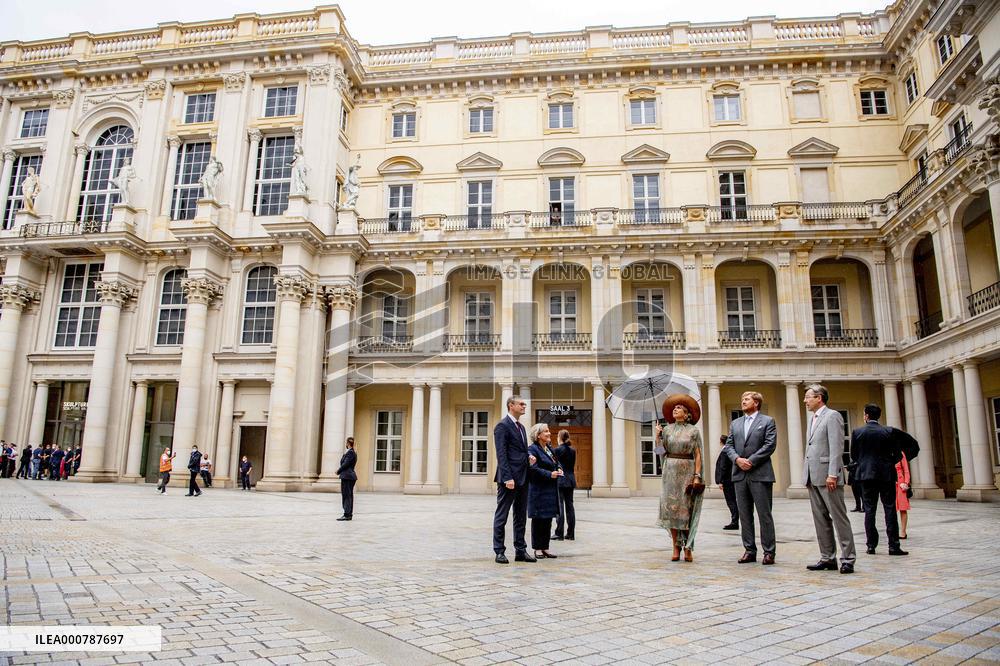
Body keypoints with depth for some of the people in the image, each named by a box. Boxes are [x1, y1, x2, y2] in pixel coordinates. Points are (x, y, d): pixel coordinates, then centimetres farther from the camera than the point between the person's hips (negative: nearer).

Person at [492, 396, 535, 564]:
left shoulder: (521, 427, 18)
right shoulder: (502, 426, -10)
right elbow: (501, 454, -16)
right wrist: (507, 478, -21)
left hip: (522, 478, 9)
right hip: (509, 478, -9)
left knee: (521, 517, 12)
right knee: (501, 516, 0)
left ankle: (520, 551, 19)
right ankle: (499, 552, 7)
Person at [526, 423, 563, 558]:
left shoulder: (550, 449, 15)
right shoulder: (532, 449, -12)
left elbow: (556, 464, 22)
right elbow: (533, 469, -20)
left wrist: (559, 470, 0)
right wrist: (550, 474, -21)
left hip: (550, 490, 8)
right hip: (539, 490, -8)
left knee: (548, 520, 11)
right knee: (538, 519, 0)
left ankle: (545, 548, 19)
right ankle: (537, 549, 9)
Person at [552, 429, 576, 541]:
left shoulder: (557, 450, -10)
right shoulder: (573, 451, 7)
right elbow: (573, 466, 13)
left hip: (560, 481, -6)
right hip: (570, 481, 6)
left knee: (559, 506, -3)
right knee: (569, 506, 9)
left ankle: (559, 533, -2)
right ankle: (571, 533, 12)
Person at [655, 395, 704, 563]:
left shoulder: (693, 431, 3)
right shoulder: (667, 429, 9)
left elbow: (698, 455, -1)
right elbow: (660, 450, 5)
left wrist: (697, 476, -9)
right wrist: (657, 436, -10)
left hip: (687, 472, -2)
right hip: (670, 471, 2)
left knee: (686, 509, -3)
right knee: (671, 508, 0)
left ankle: (688, 548, 3)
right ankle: (676, 547, 7)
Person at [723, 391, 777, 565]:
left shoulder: (767, 421, 3)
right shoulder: (735, 423, 17)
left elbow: (770, 445, -7)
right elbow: (728, 445, 11)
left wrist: (751, 461, -13)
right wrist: (737, 459, -8)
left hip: (760, 474, -5)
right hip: (740, 474, 5)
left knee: (764, 514, -1)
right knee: (745, 515, 7)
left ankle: (769, 552, 6)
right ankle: (749, 551, 14)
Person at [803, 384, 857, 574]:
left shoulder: (832, 416, -6)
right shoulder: (812, 419, 20)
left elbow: (836, 447, -14)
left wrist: (832, 474, -20)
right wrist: (806, 474, 15)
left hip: (827, 476, -9)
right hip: (812, 477, 9)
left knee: (839, 517, -2)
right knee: (820, 519, 9)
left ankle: (847, 559, 3)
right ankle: (828, 558, 15)